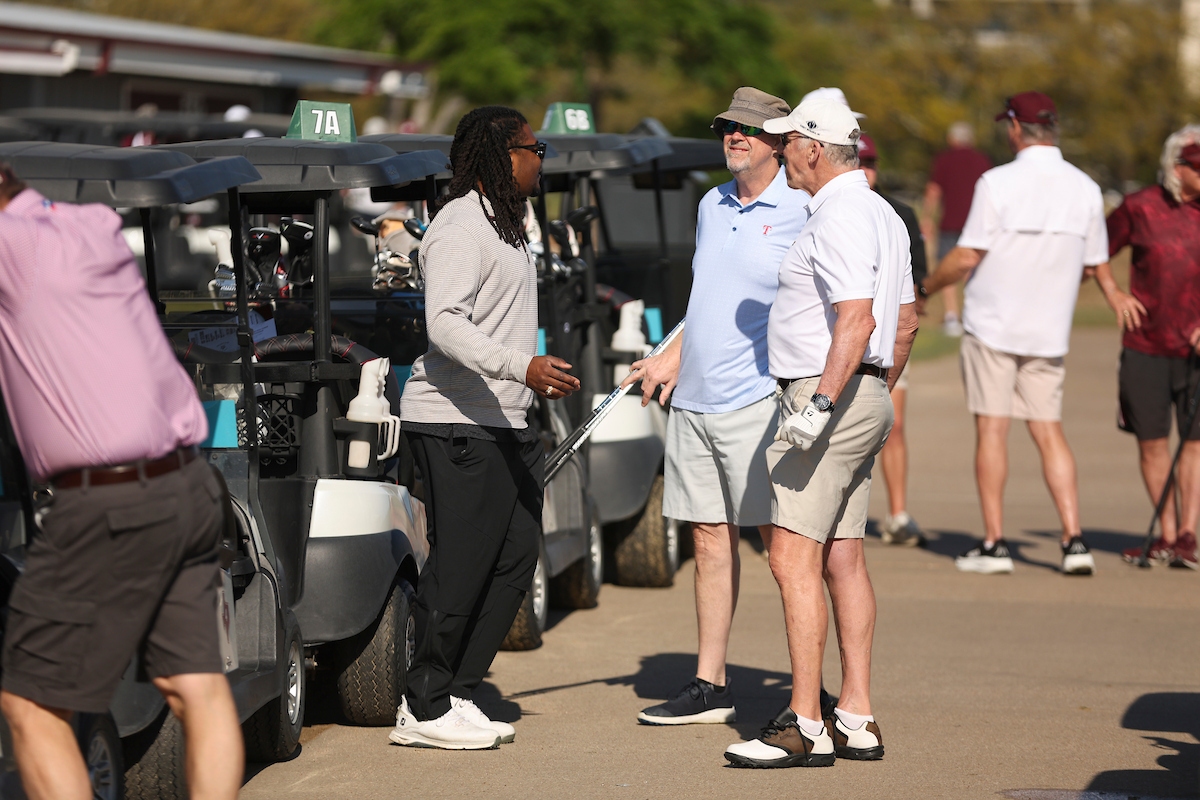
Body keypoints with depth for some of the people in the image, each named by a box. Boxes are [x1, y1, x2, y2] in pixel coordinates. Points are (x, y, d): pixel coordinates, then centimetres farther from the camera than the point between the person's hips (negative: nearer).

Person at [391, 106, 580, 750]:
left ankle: (456, 695, 17)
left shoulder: (502, 224, 21)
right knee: (459, 569, -8)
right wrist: (523, 367, -35)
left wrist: (538, 380, 37)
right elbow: (445, 324, -25)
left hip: (505, 422, 11)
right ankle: (424, 710, 1)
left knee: (514, 562, 9)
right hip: (457, 424, -11)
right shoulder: (459, 227, -13)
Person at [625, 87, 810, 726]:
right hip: (694, 401, 7)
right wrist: (673, 358, 21)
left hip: (759, 399, -7)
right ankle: (708, 687, 16)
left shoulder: (802, 211, -8)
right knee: (709, 540, 10)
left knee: (782, 544, -6)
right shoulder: (712, 205, 15)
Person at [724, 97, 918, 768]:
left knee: (795, 560, -12)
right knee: (843, 561, 11)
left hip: (830, 395, -11)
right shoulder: (883, 215, 17)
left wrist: (822, 403, -30)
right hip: (866, 400, 11)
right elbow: (906, 322, 22)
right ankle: (856, 719, 12)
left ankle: (805, 726, -14)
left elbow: (857, 320, -26)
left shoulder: (839, 218, -15)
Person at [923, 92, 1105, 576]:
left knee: (992, 428, 1)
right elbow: (1091, 265, 11)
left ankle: (994, 544, 2)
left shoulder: (998, 183, -12)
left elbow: (967, 257, -11)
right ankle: (1074, 540, -2)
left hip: (993, 323, -4)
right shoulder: (1085, 189, 2)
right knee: (1048, 430, 8)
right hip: (1049, 331, 4)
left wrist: (924, 289, 5)